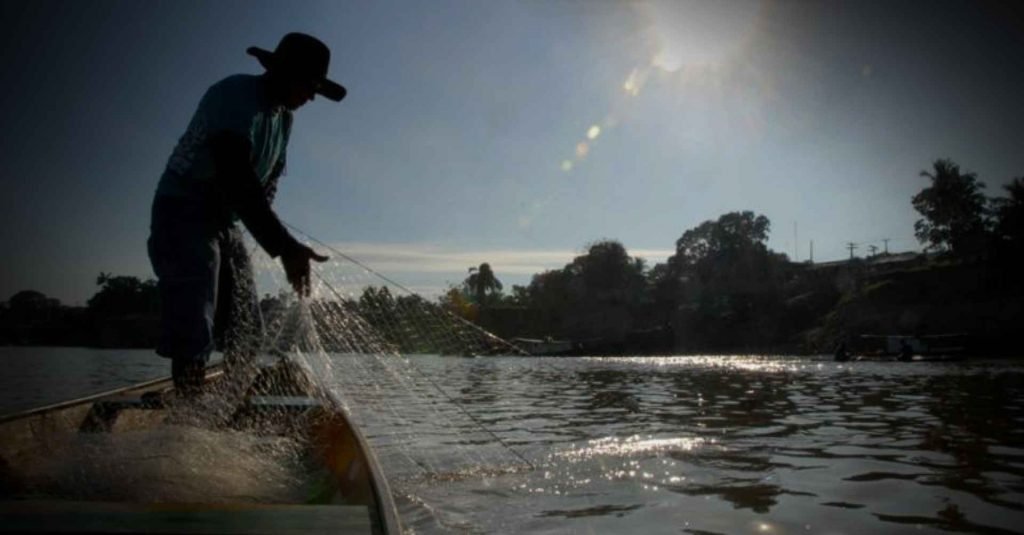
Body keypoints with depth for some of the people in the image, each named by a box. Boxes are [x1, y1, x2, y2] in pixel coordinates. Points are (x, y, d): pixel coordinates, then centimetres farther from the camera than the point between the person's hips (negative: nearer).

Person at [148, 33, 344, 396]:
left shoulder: (283, 115, 6)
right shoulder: (234, 97, -22)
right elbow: (238, 180, -36)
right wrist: (284, 247, -44)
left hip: (225, 221, 9)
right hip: (183, 216, -9)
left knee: (244, 327, 8)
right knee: (194, 331, -15)